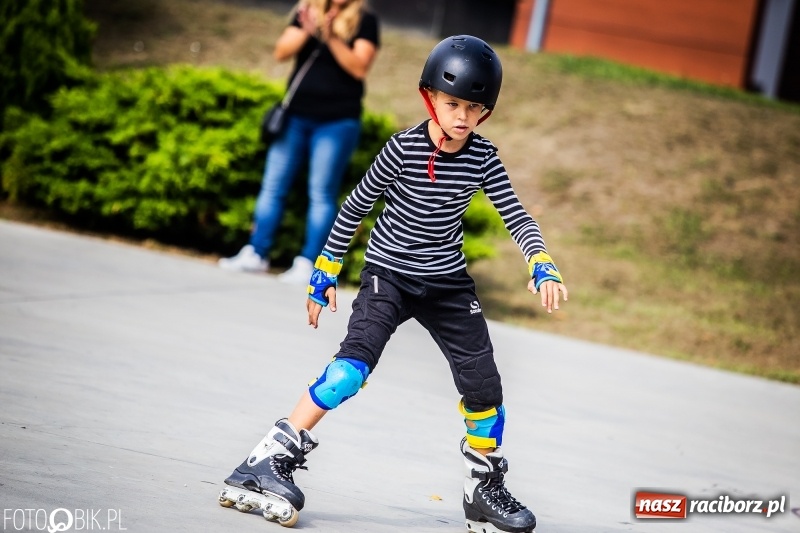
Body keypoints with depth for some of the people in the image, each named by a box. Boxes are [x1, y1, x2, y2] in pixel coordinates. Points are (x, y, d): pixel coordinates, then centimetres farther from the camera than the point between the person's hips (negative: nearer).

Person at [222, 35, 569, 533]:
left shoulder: (483, 158, -5)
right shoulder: (404, 148, -14)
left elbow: (517, 217, 0)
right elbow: (356, 206, -5)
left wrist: (543, 266, -18)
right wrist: (325, 272, -1)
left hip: (449, 282, 4)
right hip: (388, 275, -4)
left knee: (483, 384, 2)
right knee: (352, 368, -23)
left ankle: (486, 490, 21)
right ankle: (271, 458, -18)